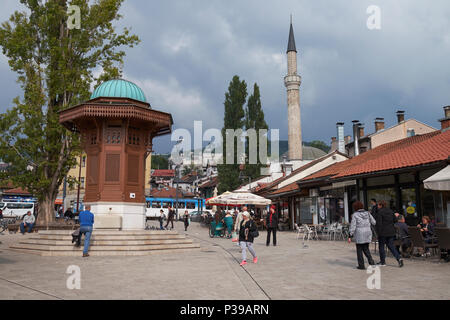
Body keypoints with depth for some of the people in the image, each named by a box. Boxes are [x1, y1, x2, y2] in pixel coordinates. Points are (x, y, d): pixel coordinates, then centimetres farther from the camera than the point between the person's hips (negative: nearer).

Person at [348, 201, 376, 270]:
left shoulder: (355, 215, -9)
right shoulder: (367, 213, 4)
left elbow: (353, 226, -12)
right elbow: (373, 222, 8)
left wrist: (350, 236, -9)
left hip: (359, 234, -4)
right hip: (368, 233, 4)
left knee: (359, 250, 7)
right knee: (366, 249, 16)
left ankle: (361, 265, 10)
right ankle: (371, 261, 1)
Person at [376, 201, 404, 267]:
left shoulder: (380, 212, -12)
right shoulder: (390, 211, 9)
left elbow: (379, 223, -16)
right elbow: (395, 220, 11)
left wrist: (378, 232, -12)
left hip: (383, 232, -6)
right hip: (391, 232, 6)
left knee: (381, 246, 6)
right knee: (391, 246, 11)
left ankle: (383, 262, 12)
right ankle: (399, 258, -7)